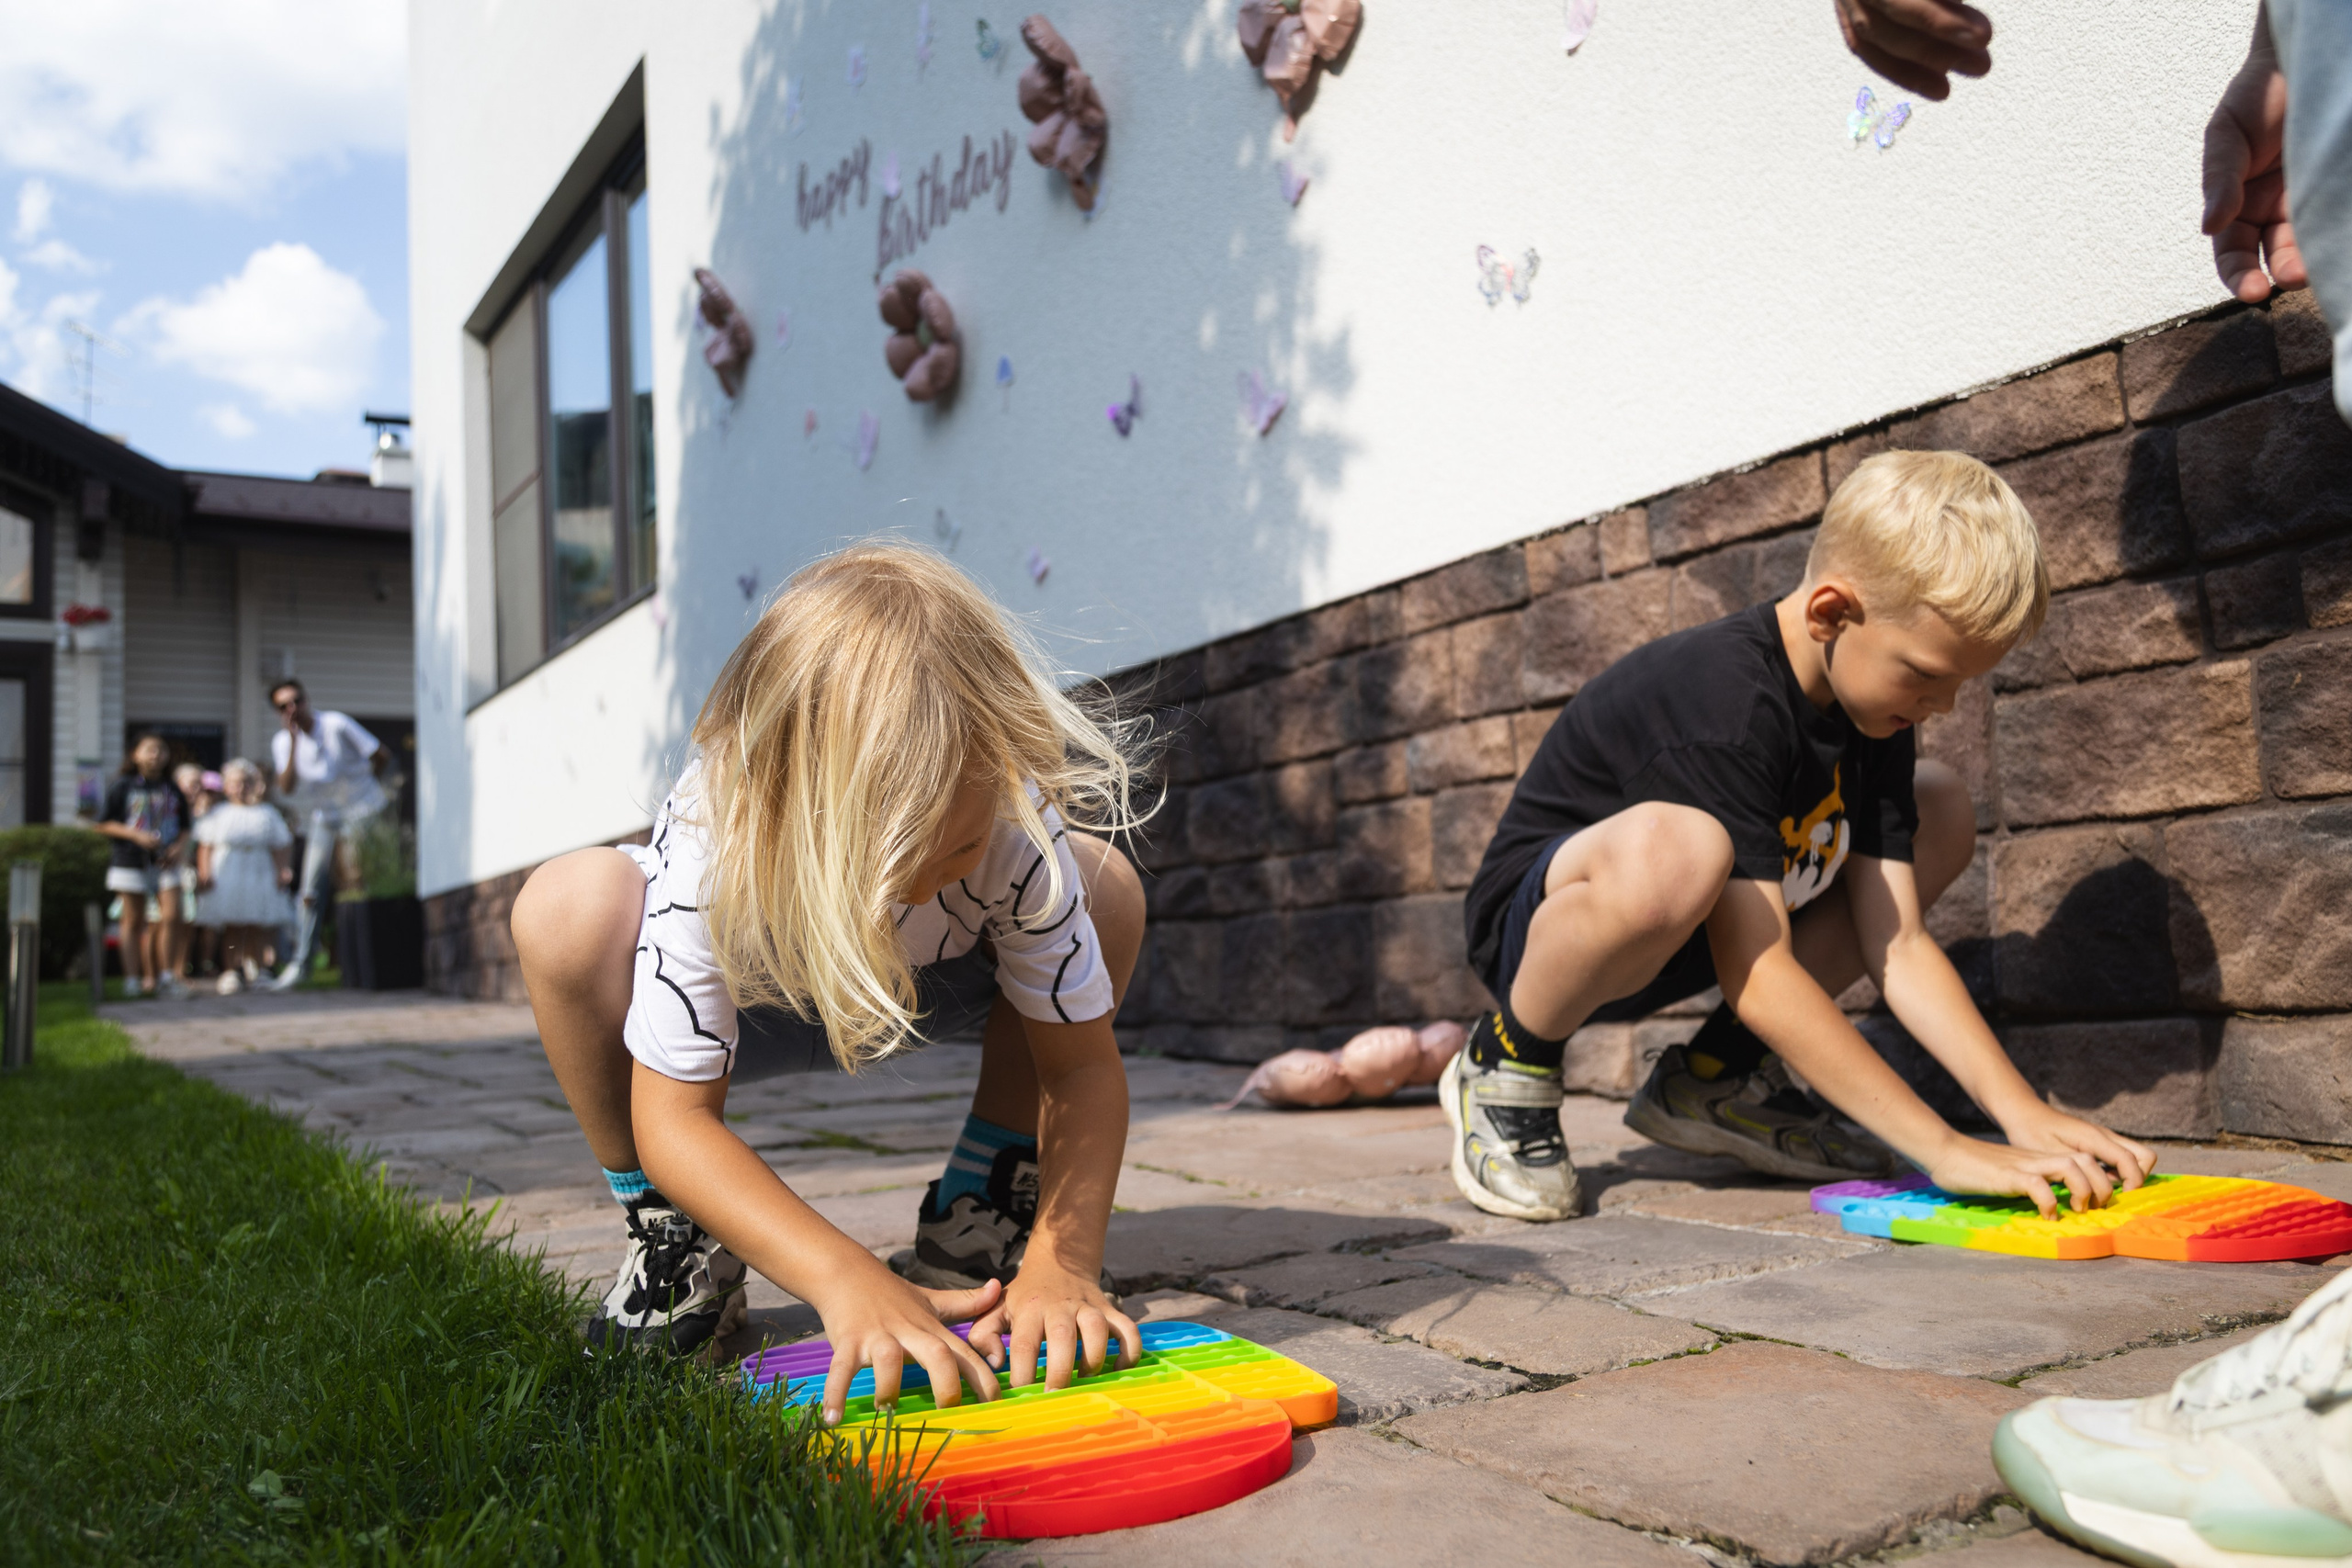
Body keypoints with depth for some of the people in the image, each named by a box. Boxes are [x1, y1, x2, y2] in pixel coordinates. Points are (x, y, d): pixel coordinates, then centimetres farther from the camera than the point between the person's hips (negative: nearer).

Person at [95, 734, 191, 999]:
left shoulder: (172, 789, 10)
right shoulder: (124, 786, 1)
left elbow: (184, 827, 17)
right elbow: (104, 824, 0)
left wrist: (177, 846, -3)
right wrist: (136, 835, -13)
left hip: (164, 861, 2)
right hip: (131, 860, -2)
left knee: (171, 916, -9)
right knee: (134, 921, 3)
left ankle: (166, 976, -2)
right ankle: (133, 979, 7)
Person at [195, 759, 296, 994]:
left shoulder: (268, 814, 10)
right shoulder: (218, 814, 9)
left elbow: (281, 848, 9)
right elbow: (205, 847, 6)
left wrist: (283, 871, -5)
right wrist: (204, 873, -6)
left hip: (259, 876, 1)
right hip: (226, 877, 0)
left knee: (257, 929, 0)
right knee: (231, 929, -2)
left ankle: (254, 970, 8)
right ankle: (231, 972, 1)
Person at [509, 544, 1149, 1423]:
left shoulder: (1015, 832, -34)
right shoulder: (711, 850, -39)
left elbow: (1083, 1063, -28)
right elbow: (674, 1119, -37)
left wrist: (1064, 1263, -44)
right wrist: (847, 1279, -51)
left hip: (925, 995, 2)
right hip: (745, 1007, -2)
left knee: (1107, 889, -24)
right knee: (568, 907, -34)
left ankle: (977, 1218, -7)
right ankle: (675, 1236, -11)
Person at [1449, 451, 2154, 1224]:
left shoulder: (1868, 702, -4)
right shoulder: (1722, 702, -30)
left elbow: (1898, 945, -6)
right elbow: (1758, 978, -33)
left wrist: (2025, 1114, -16)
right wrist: (1945, 1150, -32)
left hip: (1681, 937, 9)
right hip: (1539, 926, -9)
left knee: (1943, 806, 6)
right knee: (1670, 847, -43)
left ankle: (1716, 1074, 2)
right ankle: (1506, 1068, -12)